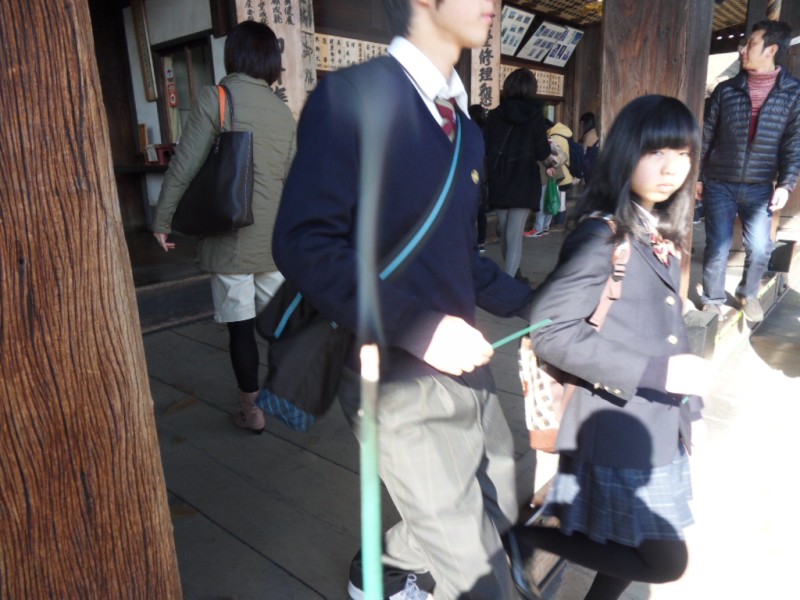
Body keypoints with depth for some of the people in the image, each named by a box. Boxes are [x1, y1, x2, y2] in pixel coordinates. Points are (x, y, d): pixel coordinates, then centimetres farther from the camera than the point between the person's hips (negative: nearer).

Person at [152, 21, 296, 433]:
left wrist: (162, 220, 2)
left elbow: (185, 166, -9)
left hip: (230, 240, -4)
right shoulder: (284, 112, 7)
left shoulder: (215, 97, -8)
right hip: (274, 237, 5)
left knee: (241, 327, 6)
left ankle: (252, 411, 19)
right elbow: (288, 179, 11)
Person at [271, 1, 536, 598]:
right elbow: (305, 243, -20)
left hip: (463, 363, 8)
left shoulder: (464, 127, 12)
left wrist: (536, 307, 6)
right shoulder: (352, 96, -13)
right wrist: (418, 327, -26)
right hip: (401, 378, -8)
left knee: (496, 511, 24)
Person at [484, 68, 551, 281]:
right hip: (524, 183, -3)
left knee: (505, 233, 18)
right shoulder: (535, 115, -6)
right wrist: (547, 145, 16)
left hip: (499, 183, 3)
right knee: (515, 236, -4)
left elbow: (484, 149, 0)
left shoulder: (495, 114, -1)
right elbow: (542, 152, -5)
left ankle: (511, 276, 33)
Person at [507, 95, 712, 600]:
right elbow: (551, 331, -24)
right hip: (620, 427, -8)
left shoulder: (664, 235, 9)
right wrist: (657, 372, -24)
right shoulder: (602, 235, -17)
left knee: (635, 547, 17)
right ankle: (530, 535, 14)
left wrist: (689, 404, 17)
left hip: (663, 423, 8)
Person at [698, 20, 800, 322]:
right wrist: (697, 176, 2)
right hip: (719, 184, 0)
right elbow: (706, 136, 4)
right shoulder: (725, 90, 1)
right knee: (717, 248, 1)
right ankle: (713, 300, 20)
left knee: (760, 248, 2)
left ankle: (748, 294, 29)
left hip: (759, 187, 1)